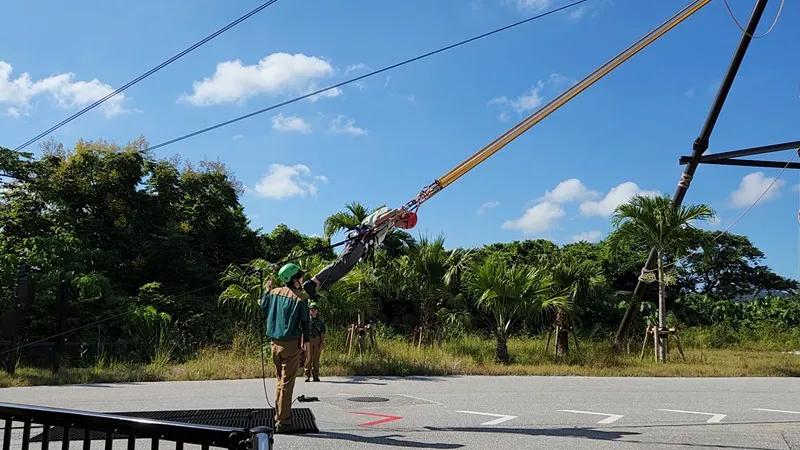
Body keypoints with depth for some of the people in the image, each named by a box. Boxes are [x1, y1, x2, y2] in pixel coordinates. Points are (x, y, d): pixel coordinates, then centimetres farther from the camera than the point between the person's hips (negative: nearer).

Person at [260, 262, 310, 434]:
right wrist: (305, 341, 0)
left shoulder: (275, 292, 5)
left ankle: (279, 417, 21)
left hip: (275, 343, 6)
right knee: (287, 383, -3)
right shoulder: (301, 298, -10)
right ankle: (283, 422, -2)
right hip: (291, 344, -6)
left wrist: (267, 290, 33)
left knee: (279, 381, 17)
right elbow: (305, 322, -9)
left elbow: (263, 306, 21)